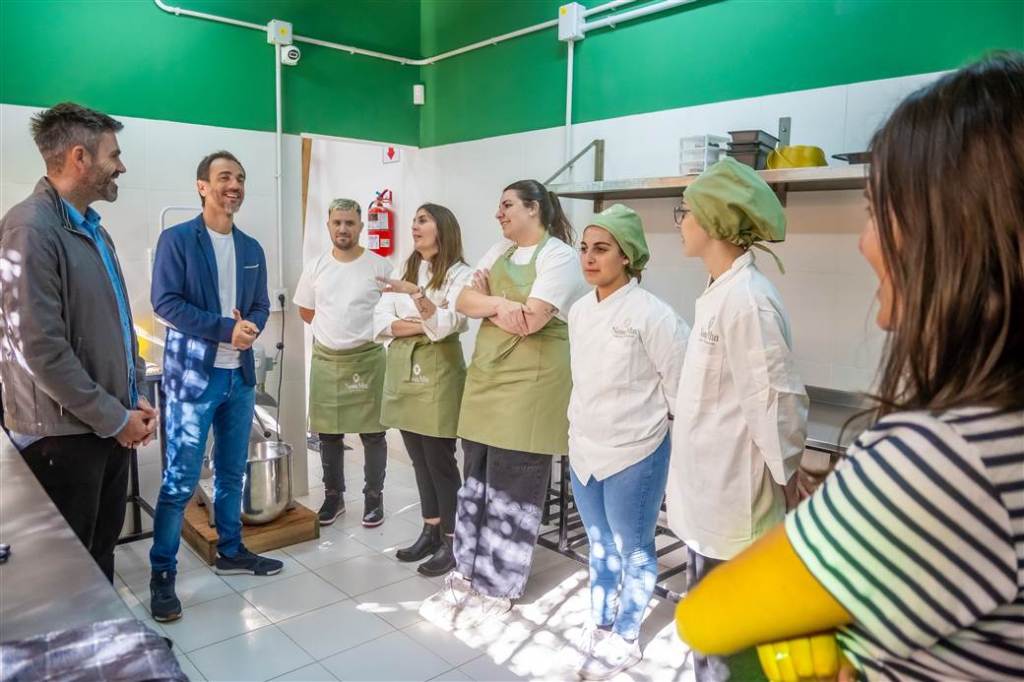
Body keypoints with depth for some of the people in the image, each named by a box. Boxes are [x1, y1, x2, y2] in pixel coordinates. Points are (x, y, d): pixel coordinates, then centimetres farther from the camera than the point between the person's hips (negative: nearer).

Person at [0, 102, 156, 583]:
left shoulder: (93, 229, 10)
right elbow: (42, 350, -22)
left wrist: (134, 400, 6)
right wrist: (114, 418, -16)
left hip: (110, 425, 8)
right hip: (64, 434, -8)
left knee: (102, 548, 20)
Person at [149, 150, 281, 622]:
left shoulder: (252, 249, 11)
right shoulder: (176, 239, -5)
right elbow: (165, 302, -13)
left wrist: (251, 330, -11)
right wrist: (227, 329, -18)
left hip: (239, 375, 6)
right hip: (192, 374, -5)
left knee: (233, 472, 15)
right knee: (180, 480, -2)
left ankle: (231, 551, 30)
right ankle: (162, 574, 12)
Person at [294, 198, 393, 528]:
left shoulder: (379, 266, -6)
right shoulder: (316, 267, 3)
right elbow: (306, 310, 14)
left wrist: (362, 331, 1)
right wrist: (335, 331, 11)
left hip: (367, 358, -3)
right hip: (325, 359, 3)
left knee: (372, 432, 4)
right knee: (328, 433, 11)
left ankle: (374, 497, 18)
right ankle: (333, 495, 26)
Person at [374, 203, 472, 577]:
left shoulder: (459, 273, -6)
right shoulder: (403, 270, 12)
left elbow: (447, 326, -19)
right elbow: (381, 323, 2)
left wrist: (416, 294, -31)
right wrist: (421, 326, -12)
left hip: (438, 373, -6)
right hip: (402, 370, 6)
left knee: (440, 459, -1)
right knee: (419, 459, 12)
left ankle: (450, 541, 12)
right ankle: (430, 532, 24)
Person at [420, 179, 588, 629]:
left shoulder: (559, 256, -8)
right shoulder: (499, 251, 15)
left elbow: (530, 321, -20)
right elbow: (463, 302, 5)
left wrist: (487, 298, -4)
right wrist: (499, 304, -14)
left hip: (530, 383, -7)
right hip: (485, 377, 7)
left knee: (511, 487, 1)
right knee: (477, 478, 12)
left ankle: (498, 589, 16)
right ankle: (469, 572, 26)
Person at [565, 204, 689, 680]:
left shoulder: (650, 313, -18)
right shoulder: (579, 311, 3)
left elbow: (681, 385, -12)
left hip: (634, 454, -6)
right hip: (584, 451, 7)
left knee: (633, 549, 11)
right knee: (600, 544, 22)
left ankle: (625, 638, 31)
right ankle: (599, 625, 41)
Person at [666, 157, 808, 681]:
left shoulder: (745, 299, -21)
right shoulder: (720, 292, 9)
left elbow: (777, 403, -21)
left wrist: (783, 479, -10)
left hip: (730, 504, -9)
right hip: (709, 495, 9)